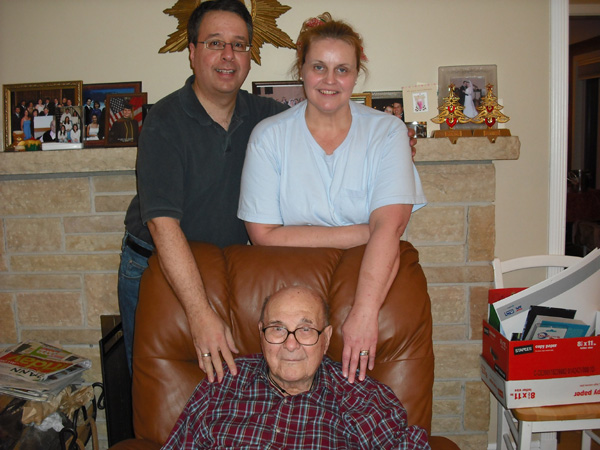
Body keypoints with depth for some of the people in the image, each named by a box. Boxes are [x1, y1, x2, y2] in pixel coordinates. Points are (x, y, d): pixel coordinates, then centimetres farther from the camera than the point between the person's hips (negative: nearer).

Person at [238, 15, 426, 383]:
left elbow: (389, 227, -16)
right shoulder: (269, 136, -2)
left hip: (372, 281, 0)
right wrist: (361, 233, -15)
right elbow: (264, 235, -11)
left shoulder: (387, 132, -2)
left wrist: (365, 311, -30)